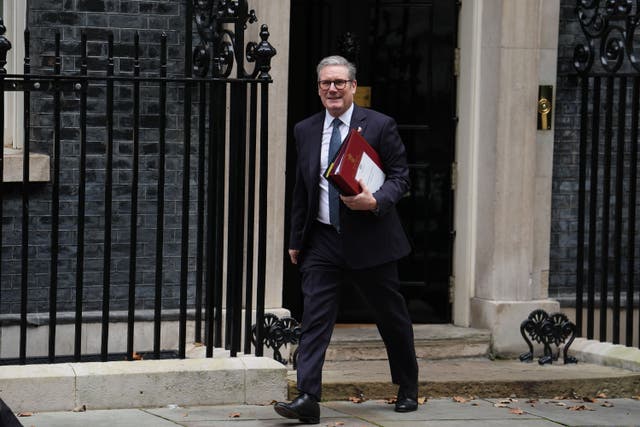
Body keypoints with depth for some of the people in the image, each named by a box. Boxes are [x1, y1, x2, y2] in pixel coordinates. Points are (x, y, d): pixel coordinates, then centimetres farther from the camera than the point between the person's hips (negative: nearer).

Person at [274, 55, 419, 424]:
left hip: (370, 237, -2)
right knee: (315, 318, -9)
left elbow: (400, 175, -4)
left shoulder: (380, 126, -4)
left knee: (392, 317, 11)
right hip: (322, 240, 3)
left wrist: (375, 201, -23)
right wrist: (296, 240, 14)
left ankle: (408, 389, 32)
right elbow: (301, 189, 15)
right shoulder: (305, 131, 8)